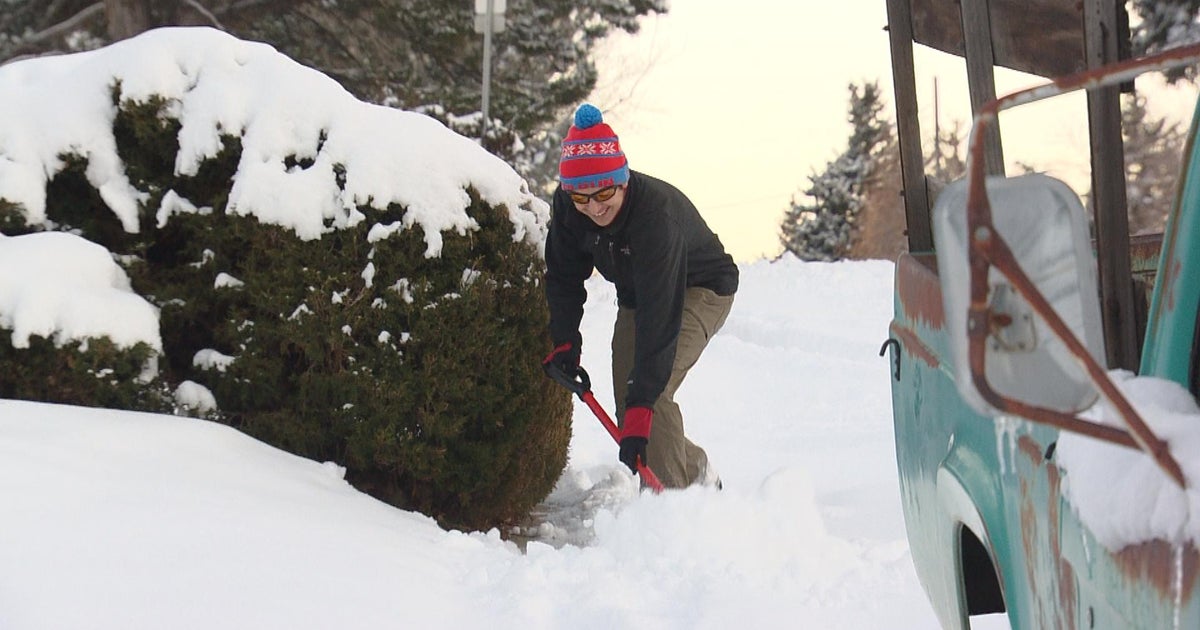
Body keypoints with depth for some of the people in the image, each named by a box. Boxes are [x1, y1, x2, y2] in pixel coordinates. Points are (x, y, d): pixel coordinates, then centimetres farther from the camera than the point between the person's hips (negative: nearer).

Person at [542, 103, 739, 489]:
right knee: (627, 406, 1)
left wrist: (641, 404, -48)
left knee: (652, 392, -26)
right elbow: (565, 276, -3)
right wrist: (564, 341, -15)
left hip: (701, 289, -7)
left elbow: (660, 319, -44)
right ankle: (699, 476, 20)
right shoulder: (566, 206, -21)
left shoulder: (656, 215, -41)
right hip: (636, 294, 7)